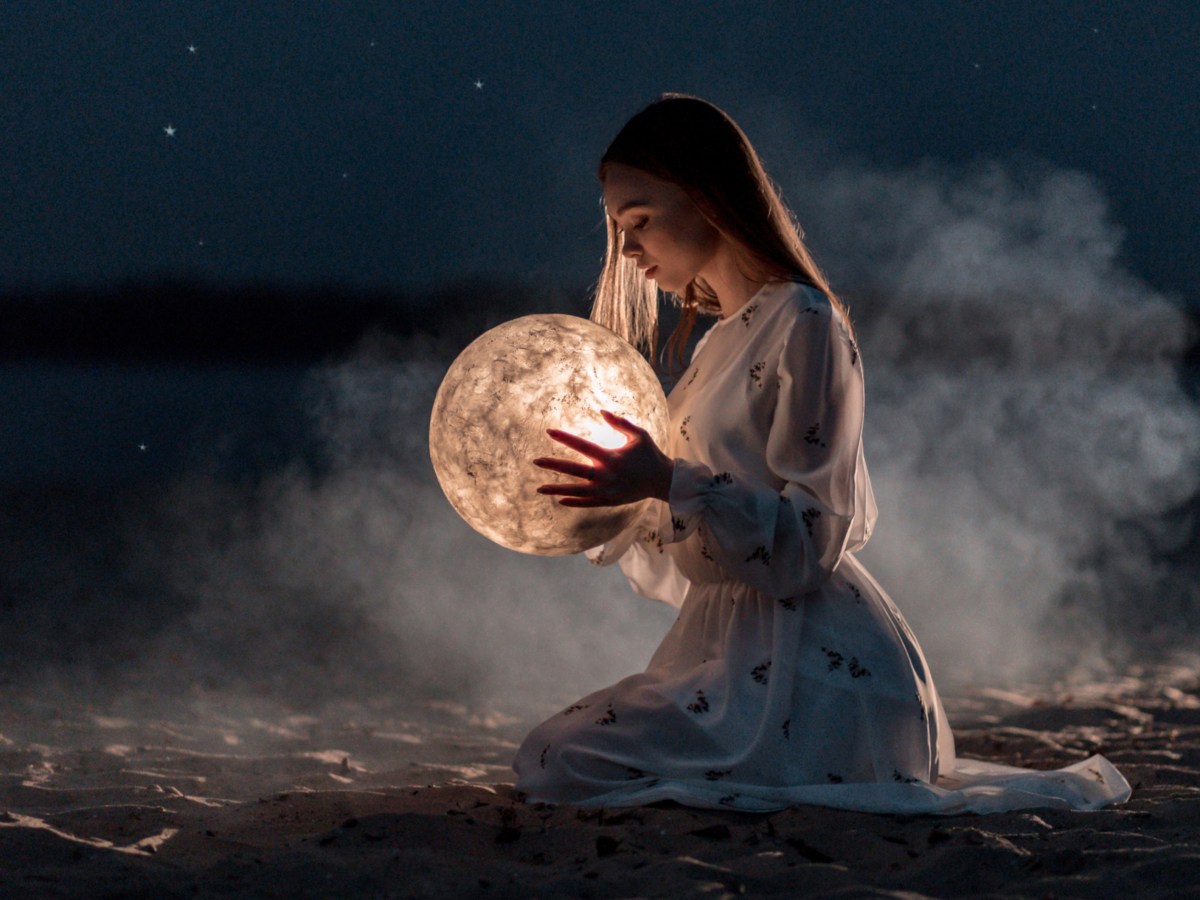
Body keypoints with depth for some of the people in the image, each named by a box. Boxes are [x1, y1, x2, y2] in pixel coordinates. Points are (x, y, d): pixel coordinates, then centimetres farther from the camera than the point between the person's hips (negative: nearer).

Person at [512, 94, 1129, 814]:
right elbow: (687, 567, 20)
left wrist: (669, 483, -26)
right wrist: (606, 501, 8)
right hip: (740, 643, 10)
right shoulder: (724, 341, 19)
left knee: (565, 761, -19)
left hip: (813, 666, -10)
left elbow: (806, 548, -17)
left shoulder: (802, 325, -10)